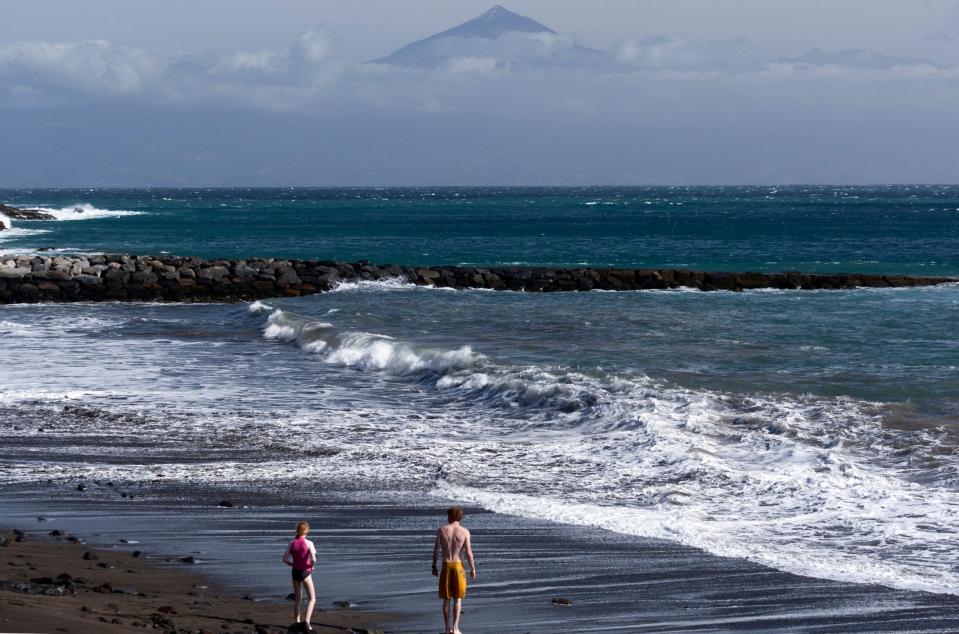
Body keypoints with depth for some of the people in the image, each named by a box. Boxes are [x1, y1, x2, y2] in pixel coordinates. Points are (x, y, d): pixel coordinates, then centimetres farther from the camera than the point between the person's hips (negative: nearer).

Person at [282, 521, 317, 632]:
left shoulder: (292, 543, 0)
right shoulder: (308, 543, -13)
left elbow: (285, 559, 1)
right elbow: (313, 559, -22)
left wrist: (294, 564, 12)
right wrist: (312, 566, -2)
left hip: (295, 572, 4)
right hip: (305, 572, -4)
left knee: (297, 599, 17)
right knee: (312, 599, 3)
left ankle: (297, 623, 17)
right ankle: (307, 622, -15)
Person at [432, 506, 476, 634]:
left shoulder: (441, 530, -2)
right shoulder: (465, 532, -4)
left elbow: (436, 550, -2)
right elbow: (469, 552, -7)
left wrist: (434, 567, 8)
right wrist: (472, 568, 3)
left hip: (446, 566, 1)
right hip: (458, 566, -1)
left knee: (446, 599, 10)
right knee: (457, 598, 10)